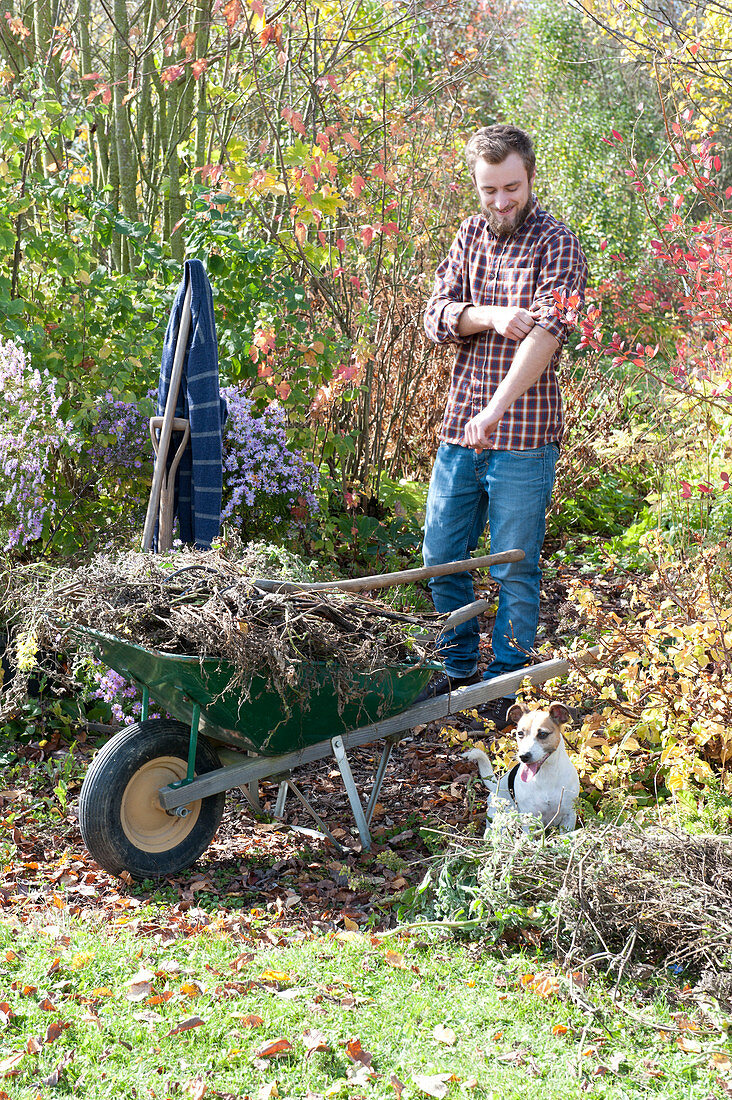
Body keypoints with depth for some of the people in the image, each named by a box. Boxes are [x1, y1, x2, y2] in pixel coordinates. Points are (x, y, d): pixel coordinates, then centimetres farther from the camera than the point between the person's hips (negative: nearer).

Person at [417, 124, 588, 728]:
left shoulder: (557, 244, -7)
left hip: (524, 435, -5)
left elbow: (547, 333, -20)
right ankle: (459, 667, 29)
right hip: (461, 427, 5)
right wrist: (489, 316, -18)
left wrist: (495, 412, -32)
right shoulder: (471, 234, 11)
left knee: (515, 569, 3)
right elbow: (437, 317, 4)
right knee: (443, 556, 12)